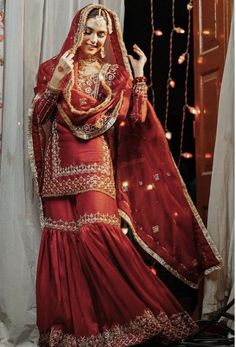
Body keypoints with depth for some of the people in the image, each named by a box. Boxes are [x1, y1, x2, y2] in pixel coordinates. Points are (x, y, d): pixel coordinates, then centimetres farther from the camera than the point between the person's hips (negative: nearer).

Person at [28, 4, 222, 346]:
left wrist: (138, 78, -6)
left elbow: (135, 121, 0)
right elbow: (38, 118, -1)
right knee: (63, 239, -1)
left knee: (96, 234, -16)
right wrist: (55, 82, -13)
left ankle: (124, 313, 0)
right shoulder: (53, 67, 8)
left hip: (95, 164, -1)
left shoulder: (115, 73, 9)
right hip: (60, 166, 1)